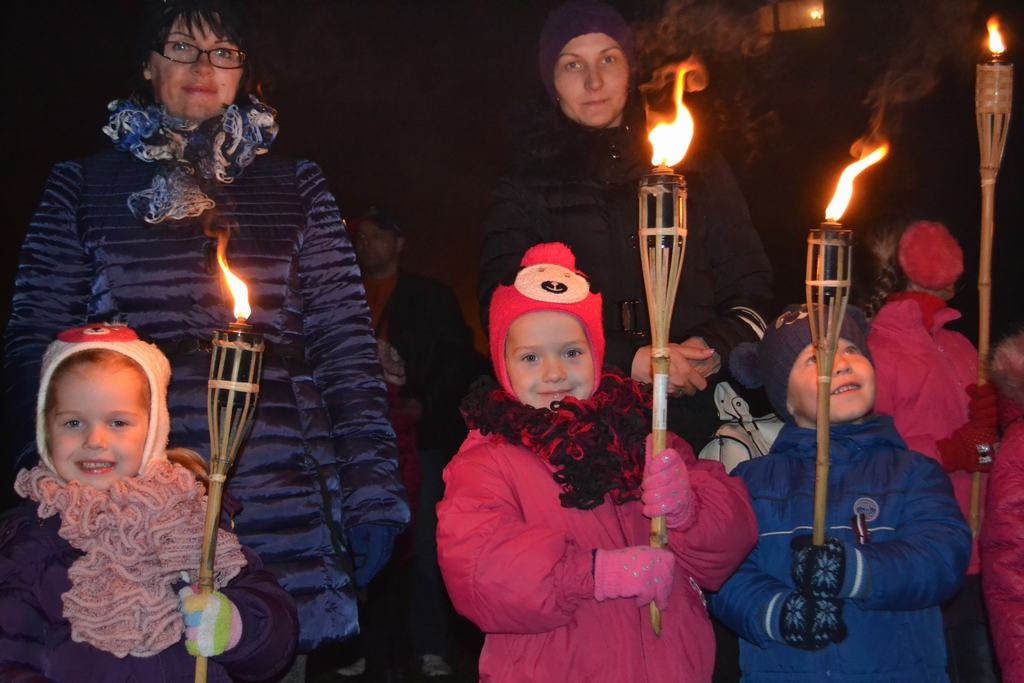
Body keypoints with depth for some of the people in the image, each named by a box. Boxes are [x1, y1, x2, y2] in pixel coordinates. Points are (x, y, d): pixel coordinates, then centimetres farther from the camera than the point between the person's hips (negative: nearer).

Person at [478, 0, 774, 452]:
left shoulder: (695, 163, 14)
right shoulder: (526, 186, 9)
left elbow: (750, 283, 15)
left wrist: (717, 347, -7)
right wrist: (629, 361, -12)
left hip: (697, 412, 1)